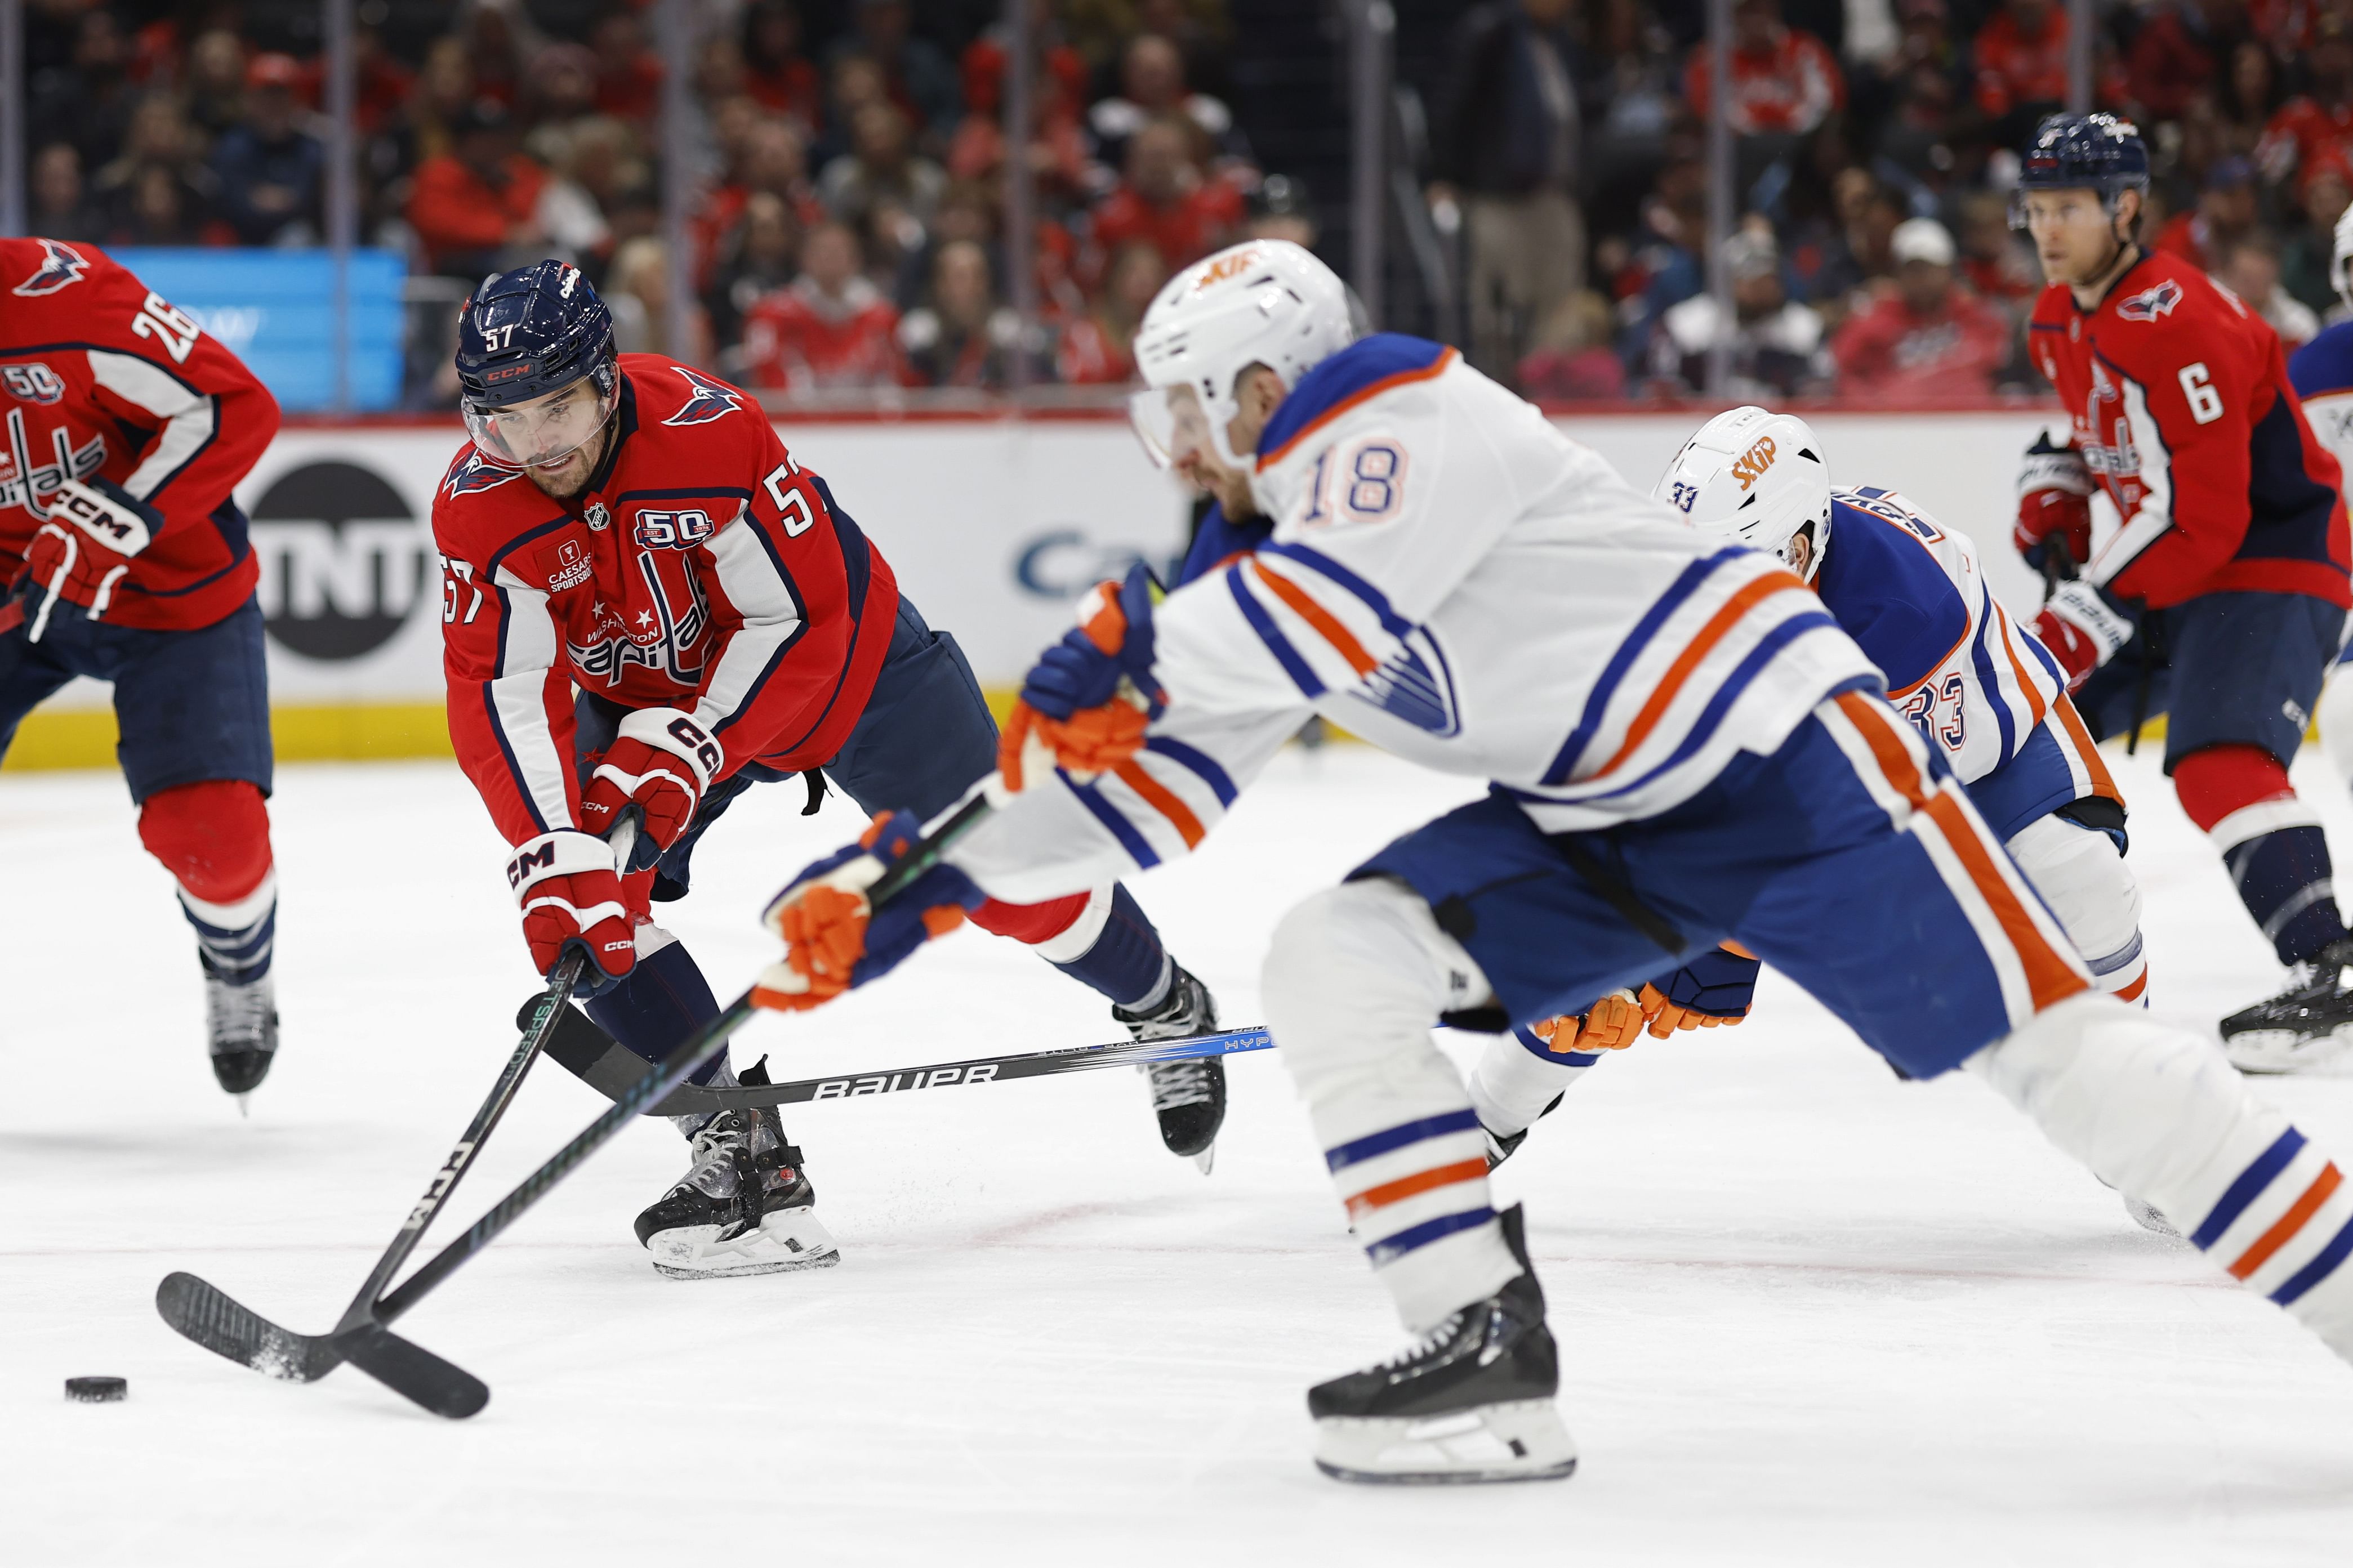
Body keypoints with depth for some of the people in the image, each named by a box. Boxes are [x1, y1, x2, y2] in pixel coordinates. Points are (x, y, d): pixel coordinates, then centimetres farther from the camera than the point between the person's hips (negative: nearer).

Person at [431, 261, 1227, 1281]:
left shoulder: (709, 431, -35)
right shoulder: (477, 508, -26)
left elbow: (797, 622, -29)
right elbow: (501, 693, -30)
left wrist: (679, 755, -37)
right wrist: (559, 859, -42)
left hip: (849, 655, -3)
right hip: (644, 693, 3)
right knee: (576, 881, -20)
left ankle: (1164, 1007, 33)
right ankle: (738, 1149, -13)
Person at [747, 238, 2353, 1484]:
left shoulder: (1399, 413, -13)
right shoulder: (1276, 578, 15)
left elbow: (1348, 603, -30)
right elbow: (1152, 788, 15)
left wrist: (1136, 657, -20)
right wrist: (923, 882, 9)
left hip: (1774, 748, -9)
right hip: (1599, 833, 9)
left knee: (2048, 1037, -14)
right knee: (1334, 961, -8)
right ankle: (1485, 1343, -11)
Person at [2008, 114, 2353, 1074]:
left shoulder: (2178, 326, -25)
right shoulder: (2060, 320, 6)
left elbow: (2199, 520, -28)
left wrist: (2095, 616, -27)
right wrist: (2052, 498, 10)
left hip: (2273, 562, -10)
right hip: (2163, 574, 10)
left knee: (2217, 763, -30)